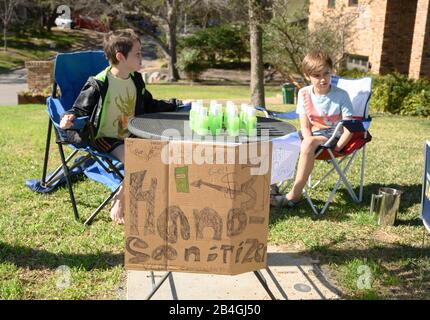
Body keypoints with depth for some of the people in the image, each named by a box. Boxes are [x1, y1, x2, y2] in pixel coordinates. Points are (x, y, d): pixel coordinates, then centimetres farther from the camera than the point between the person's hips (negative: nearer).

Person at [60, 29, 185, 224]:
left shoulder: (135, 79, 6)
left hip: (130, 136, 7)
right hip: (106, 139, -7)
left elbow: (149, 106, 20)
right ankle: (118, 203, -9)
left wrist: (175, 105, 20)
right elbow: (81, 109, -10)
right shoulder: (99, 85, -16)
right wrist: (69, 117, -32)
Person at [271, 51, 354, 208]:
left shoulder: (341, 95, -11)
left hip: (334, 135, -5)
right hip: (313, 134, 5)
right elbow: (305, 125, 0)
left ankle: (294, 194, -31)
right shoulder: (304, 93, 0)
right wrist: (309, 139, -20)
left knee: (308, 144, -35)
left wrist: (337, 147, -21)